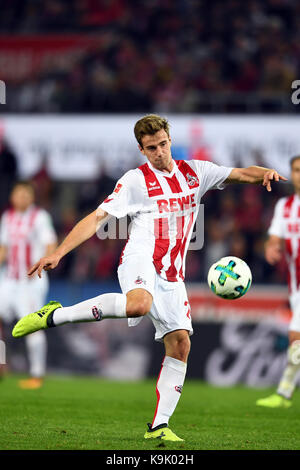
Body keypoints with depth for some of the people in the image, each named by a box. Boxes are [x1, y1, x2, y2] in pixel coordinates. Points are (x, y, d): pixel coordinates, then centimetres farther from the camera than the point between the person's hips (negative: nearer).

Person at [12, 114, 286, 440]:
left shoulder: (195, 172, 15)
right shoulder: (136, 180, 2)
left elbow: (242, 174, 15)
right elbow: (96, 218, -1)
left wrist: (264, 173, -10)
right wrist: (58, 253, -10)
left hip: (172, 275, 6)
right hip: (141, 259, -6)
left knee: (180, 345, -4)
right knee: (139, 304, -39)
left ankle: (159, 425, 0)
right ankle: (55, 316, -27)